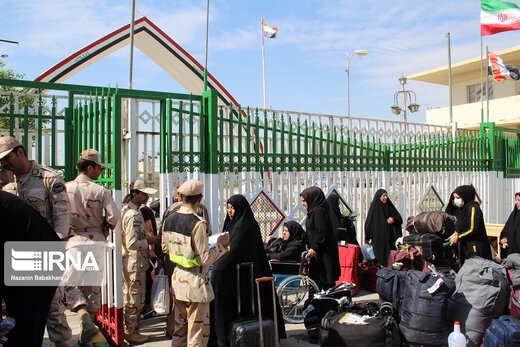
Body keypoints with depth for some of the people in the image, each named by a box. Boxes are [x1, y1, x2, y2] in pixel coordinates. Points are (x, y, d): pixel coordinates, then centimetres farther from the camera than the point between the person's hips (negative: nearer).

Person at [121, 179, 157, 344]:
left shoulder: (125, 210, 12)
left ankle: (127, 327, 35)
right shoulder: (134, 215, -22)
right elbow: (132, 243, -27)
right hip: (135, 262, -11)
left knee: (128, 296, 21)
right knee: (136, 299, 2)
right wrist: (149, 241, -13)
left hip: (128, 262, 11)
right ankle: (130, 332, 14)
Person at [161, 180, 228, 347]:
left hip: (177, 278, 7)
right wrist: (220, 245, -7)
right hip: (195, 282, -7)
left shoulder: (169, 219, 1)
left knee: (179, 327, 21)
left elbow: (165, 248, 14)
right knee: (198, 331, 7)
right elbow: (204, 259, -19)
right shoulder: (198, 223, -21)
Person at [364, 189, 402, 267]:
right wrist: (368, 238, -7)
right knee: (379, 258, -5)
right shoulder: (374, 207, 0)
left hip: (389, 238, 3)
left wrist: (394, 219, -9)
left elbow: (400, 219, 15)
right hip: (378, 239, -3)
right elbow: (368, 223, -2)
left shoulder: (390, 207, 11)